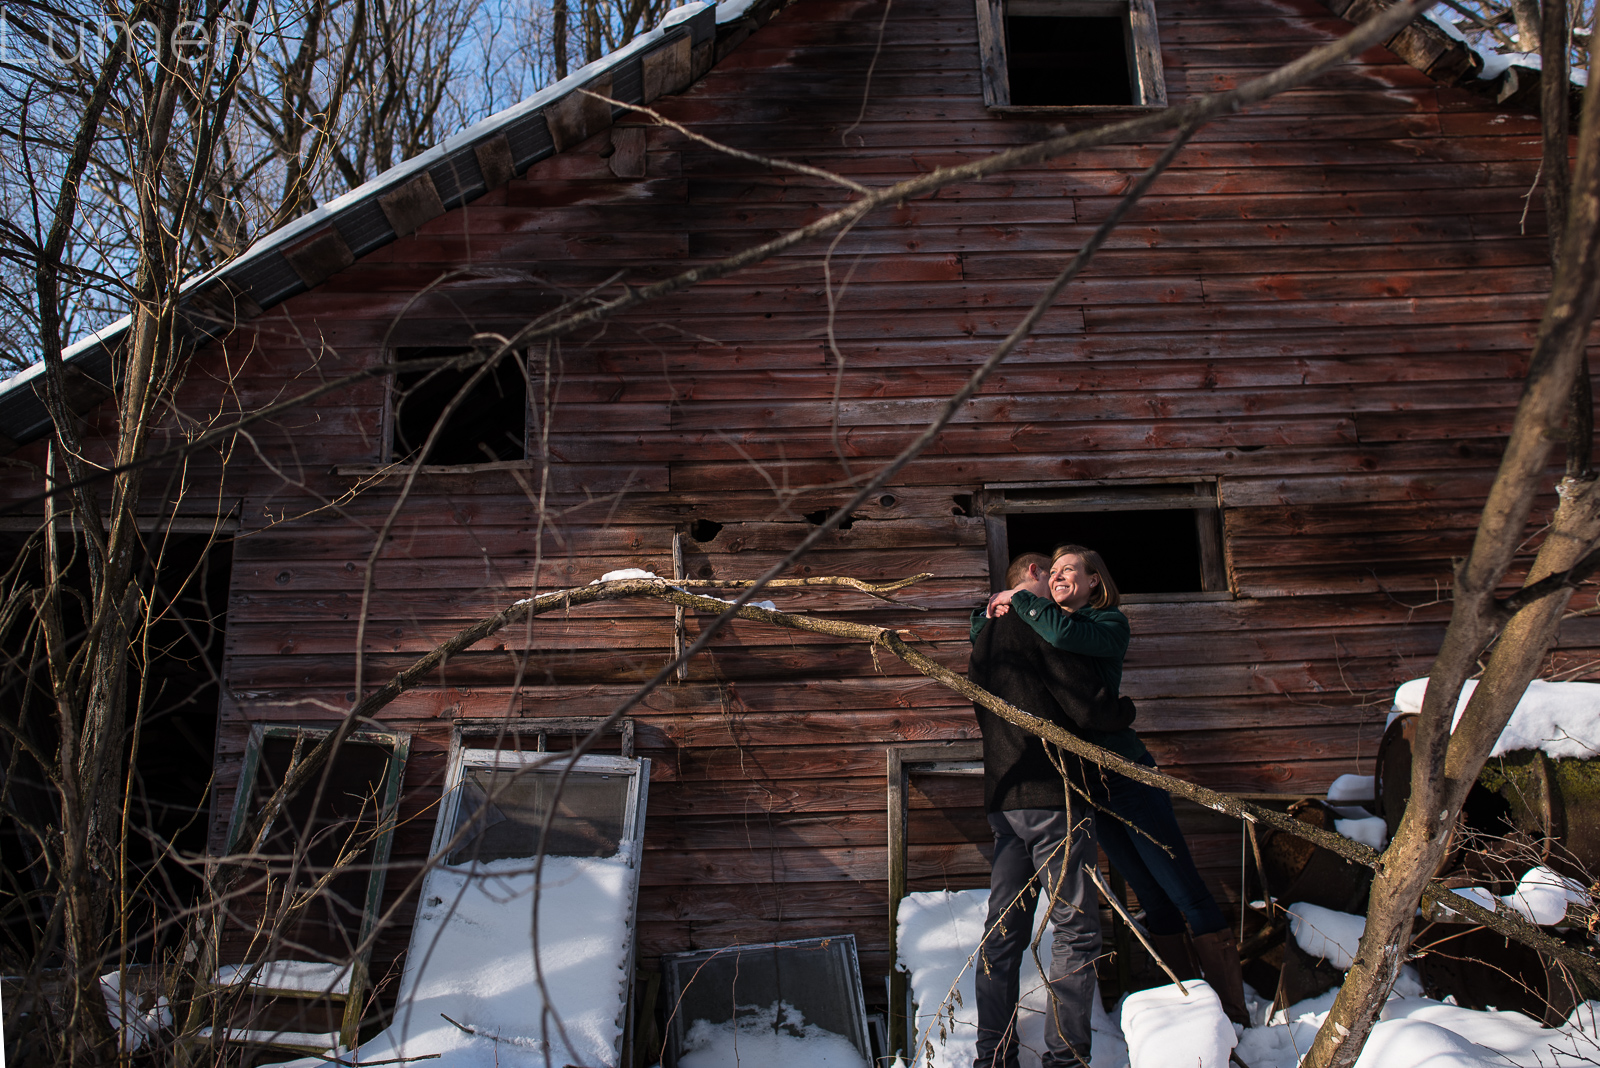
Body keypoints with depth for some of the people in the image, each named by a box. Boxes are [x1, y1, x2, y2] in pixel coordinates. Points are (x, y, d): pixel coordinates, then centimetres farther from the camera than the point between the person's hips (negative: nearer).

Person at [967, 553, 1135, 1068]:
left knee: (1004, 930, 10)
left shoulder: (986, 633, 17)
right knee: (1076, 929, 0)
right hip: (1052, 797, -8)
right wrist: (1125, 711, 6)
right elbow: (1087, 707, -14)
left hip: (1002, 798, 8)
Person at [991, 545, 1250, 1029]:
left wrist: (1019, 599, -12)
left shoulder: (1109, 624, -4)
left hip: (1124, 771, -5)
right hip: (1084, 782, 5)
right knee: (1154, 901, 12)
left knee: (1186, 893, -3)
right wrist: (993, 610, 2)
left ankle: (1234, 1017, 5)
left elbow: (1065, 634, -25)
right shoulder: (1040, 630, 12)